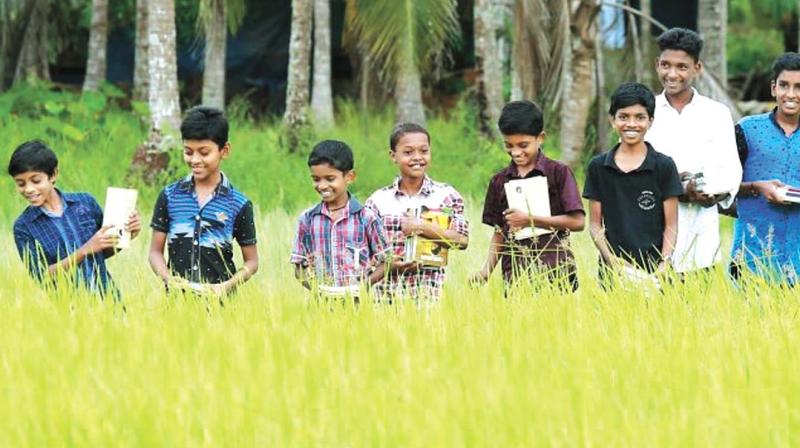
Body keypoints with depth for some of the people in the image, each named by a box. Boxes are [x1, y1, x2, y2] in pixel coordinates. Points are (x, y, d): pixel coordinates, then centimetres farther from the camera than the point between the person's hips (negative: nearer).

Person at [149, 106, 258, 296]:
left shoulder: (239, 204, 3)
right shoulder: (169, 196, 9)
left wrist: (228, 286, -9)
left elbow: (251, 261, 9)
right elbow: (156, 251, 12)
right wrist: (168, 278, -8)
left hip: (218, 299, -1)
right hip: (177, 296, 1)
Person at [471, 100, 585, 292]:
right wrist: (487, 269, 0)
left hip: (555, 273, -3)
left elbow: (577, 221, -5)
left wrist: (530, 220, -9)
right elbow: (499, 232, 15)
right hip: (514, 274, 3)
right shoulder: (500, 181, 12)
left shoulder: (558, 173, 1)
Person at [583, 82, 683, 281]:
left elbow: (671, 225, 3)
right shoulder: (598, 167, 8)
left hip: (653, 268, -1)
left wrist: (663, 266, -10)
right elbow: (595, 224, 9)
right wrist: (612, 260, -6)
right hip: (613, 269, 1)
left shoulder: (664, 166, 3)